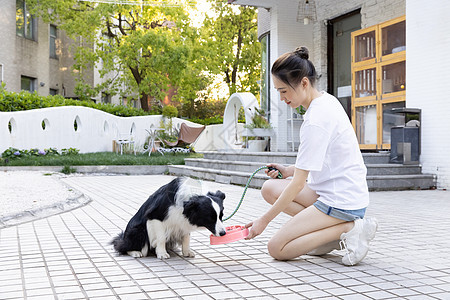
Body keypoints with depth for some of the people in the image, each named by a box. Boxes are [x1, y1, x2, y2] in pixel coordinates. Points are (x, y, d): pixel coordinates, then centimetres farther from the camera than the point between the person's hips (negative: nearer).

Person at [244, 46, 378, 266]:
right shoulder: (326, 100, 6)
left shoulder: (316, 121, -22)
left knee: (277, 249, -7)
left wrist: (264, 220, -11)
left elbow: (298, 183, -19)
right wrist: (288, 171, 7)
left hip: (341, 202, -10)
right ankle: (335, 229, 2)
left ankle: (351, 229, -7)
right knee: (270, 189, 5)